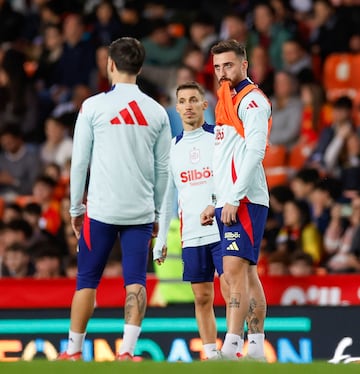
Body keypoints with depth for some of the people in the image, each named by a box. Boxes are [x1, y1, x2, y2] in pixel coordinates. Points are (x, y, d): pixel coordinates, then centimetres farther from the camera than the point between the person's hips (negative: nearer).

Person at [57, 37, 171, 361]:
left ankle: (74, 351, 11)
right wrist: (157, 213, 17)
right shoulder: (157, 112, 6)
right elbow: (163, 169, 9)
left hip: (101, 209, -2)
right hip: (141, 211, 2)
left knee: (87, 280, 7)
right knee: (136, 283, 1)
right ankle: (127, 350, -8)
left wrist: (76, 208, 9)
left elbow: (79, 162, 0)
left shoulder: (93, 106, -2)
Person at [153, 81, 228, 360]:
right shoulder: (173, 146, 13)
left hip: (223, 230, -4)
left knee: (231, 292, -8)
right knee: (202, 298, 4)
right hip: (191, 235, 4)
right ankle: (210, 354, 9)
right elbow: (167, 195, 17)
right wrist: (161, 239, 14)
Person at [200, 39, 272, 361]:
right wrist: (216, 203, 22)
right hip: (228, 202, 10)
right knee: (247, 275, 8)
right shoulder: (227, 101, 22)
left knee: (235, 271, -17)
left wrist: (234, 199, -20)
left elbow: (255, 153, -17)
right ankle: (256, 351, 9)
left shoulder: (252, 100, -7)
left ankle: (230, 350, -24)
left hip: (245, 202, -10)